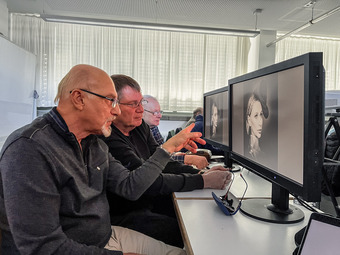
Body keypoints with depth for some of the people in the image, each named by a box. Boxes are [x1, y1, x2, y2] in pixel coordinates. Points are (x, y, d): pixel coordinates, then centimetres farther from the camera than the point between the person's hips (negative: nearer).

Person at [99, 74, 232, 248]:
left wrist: (200, 173, -12)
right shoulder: (109, 141, -26)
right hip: (124, 215, -8)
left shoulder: (140, 126, 2)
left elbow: (163, 163, 2)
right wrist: (203, 181, -26)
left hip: (147, 200, 8)